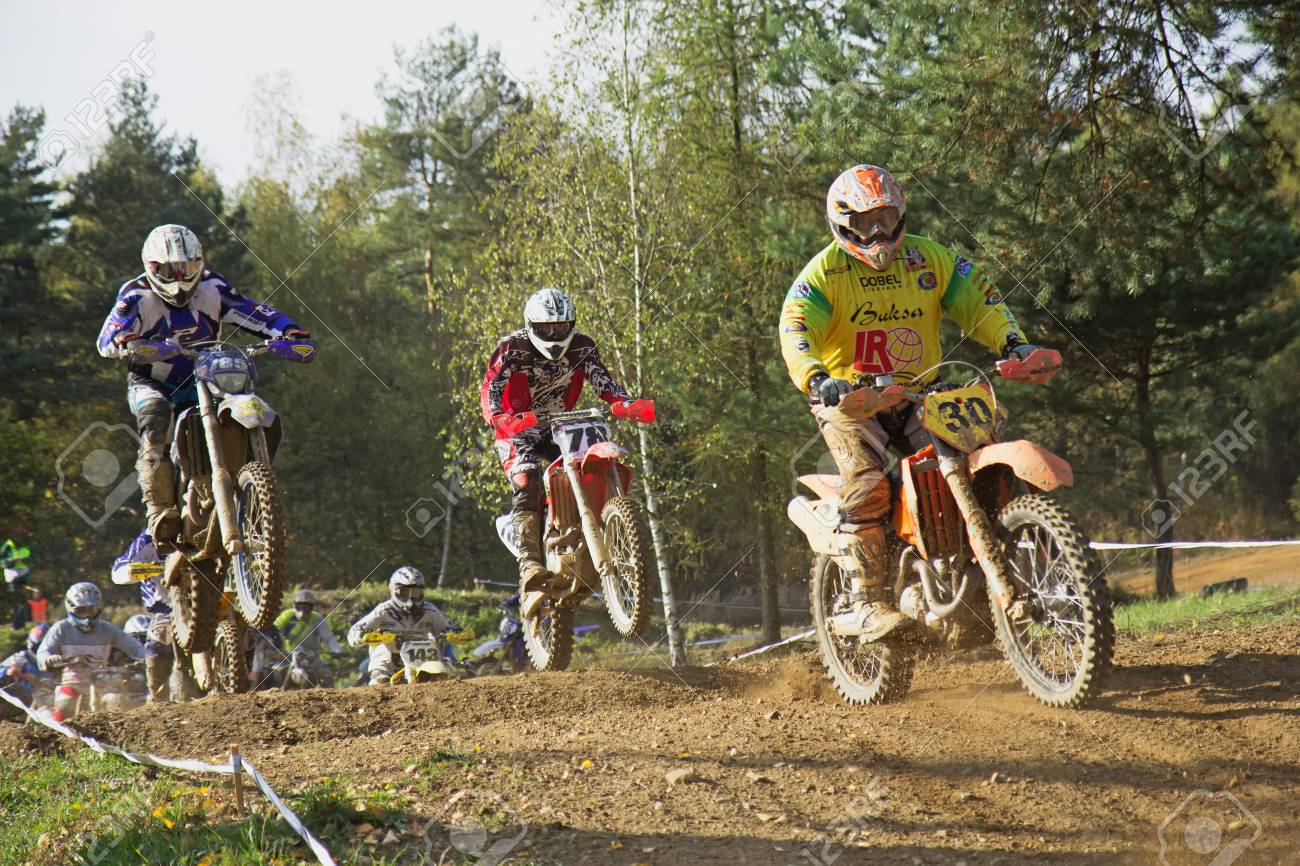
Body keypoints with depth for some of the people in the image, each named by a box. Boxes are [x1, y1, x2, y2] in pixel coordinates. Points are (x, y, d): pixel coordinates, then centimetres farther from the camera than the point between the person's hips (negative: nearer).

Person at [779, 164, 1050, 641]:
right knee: (867, 484, -27)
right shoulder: (825, 271, -7)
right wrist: (816, 378, -40)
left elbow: (978, 298, 2)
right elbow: (795, 330, -20)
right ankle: (871, 602, -24)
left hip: (916, 398, 4)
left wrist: (1011, 341, -18)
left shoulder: (928, 258, 5)